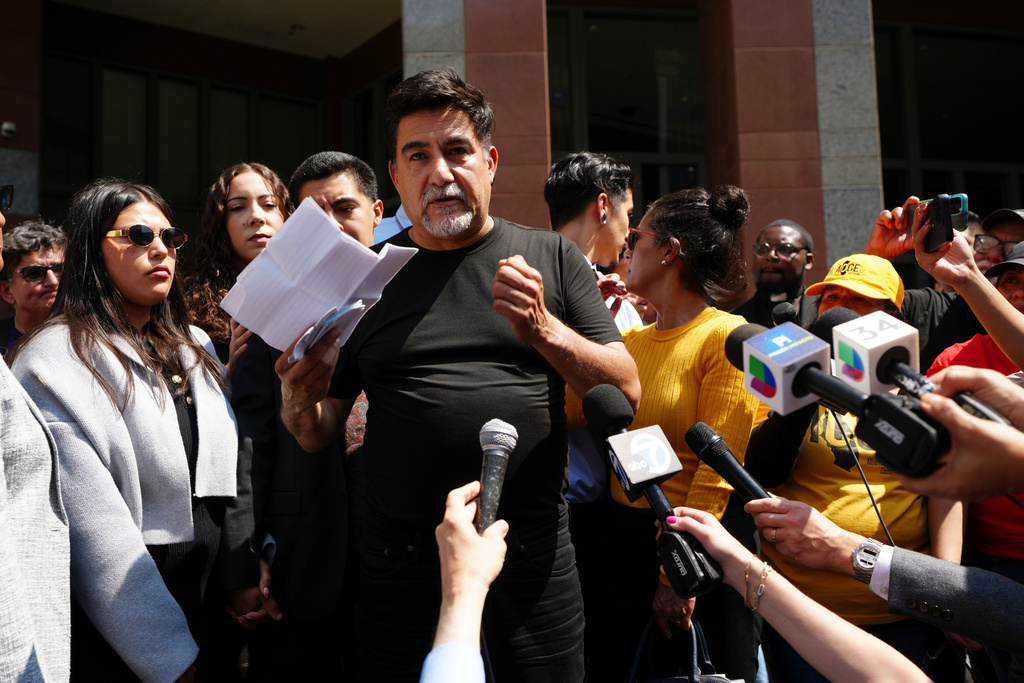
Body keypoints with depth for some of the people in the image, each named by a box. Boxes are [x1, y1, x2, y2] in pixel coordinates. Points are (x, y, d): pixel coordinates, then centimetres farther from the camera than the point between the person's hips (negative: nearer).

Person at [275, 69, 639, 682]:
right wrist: (301, 400, -14)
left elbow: (626, 393, -1)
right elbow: (320, 435, 8)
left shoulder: (551, 257, 4)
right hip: (403, 569, 1)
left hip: (534, 563, 0)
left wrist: (545, 332, -18)